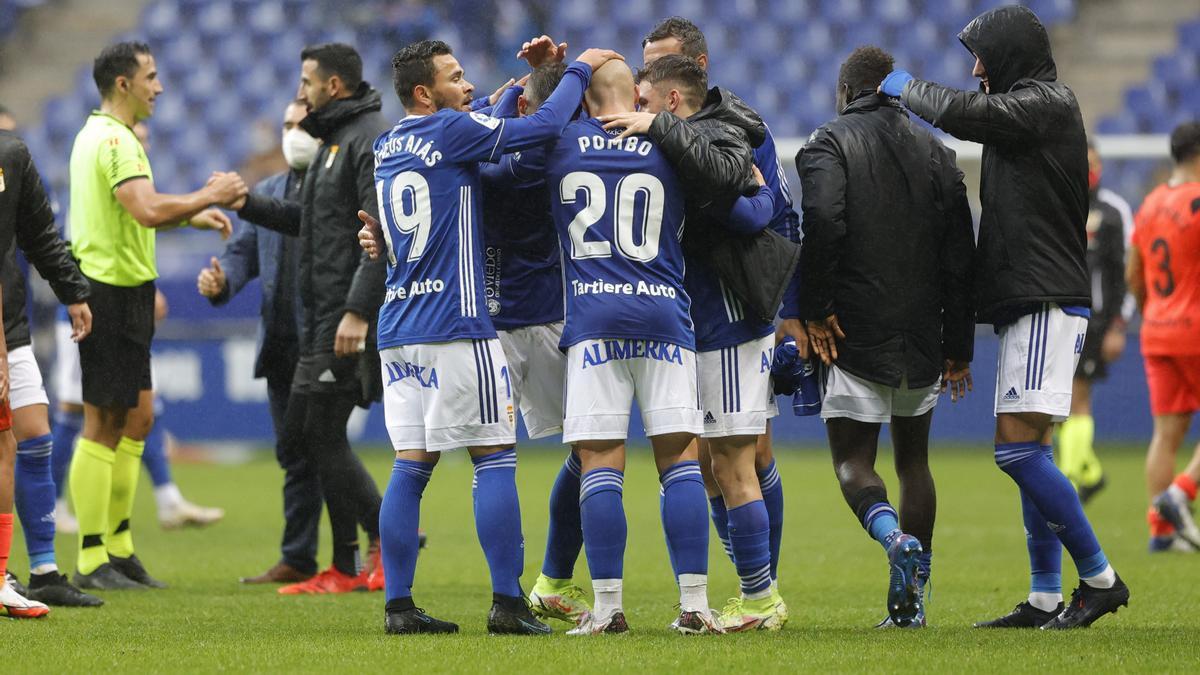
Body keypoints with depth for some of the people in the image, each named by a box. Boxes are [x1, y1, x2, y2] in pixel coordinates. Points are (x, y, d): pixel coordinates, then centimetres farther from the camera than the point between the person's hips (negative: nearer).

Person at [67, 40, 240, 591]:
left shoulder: (97, 136, 18)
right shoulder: (115, 140, -16)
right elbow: (148, 211, -29)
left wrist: (193, 213, 20)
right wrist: (208, 197, -16)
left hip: (123, 295, 11)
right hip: (112, 293, -11)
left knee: (136, 418, 16)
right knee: (102, 426, -7)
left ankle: (119, 546, 21)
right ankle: (92, 561, -4)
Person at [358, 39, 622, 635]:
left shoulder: (386, 149, 16)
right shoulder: (451, 132, -7)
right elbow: (545, 128, -9)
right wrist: (579, 70, 6)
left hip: (398, 328, 7)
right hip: (455, 328, -7)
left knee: (411, 464, 6)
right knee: (495, 458, -3)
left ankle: (399, 606, 2)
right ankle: (507, 604, -5)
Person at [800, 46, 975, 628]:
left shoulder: (831, 144, -3)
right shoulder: (936, 152, 11)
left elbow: (823, 222, -22)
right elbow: (961, 255, 8)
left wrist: (815, 309, -14)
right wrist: (958, 347, 12)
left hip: (855, 335, -4)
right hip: (923, 337, 4)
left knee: (852, 459, 1)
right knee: (913, 458, 15)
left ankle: (893, 536, -30)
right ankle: (910, 600, 13)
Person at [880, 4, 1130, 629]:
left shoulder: (1047, 104, -10)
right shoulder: (1028, 112, 19)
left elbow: (960, 113, -19)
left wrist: (906, 87, -1)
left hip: (1048, 302, -10)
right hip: (1030, 303, 10)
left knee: (1017, 447, -15)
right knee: (1028, 450, 9)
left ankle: (1099, 578, -11)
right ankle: (1045, 600, 10)